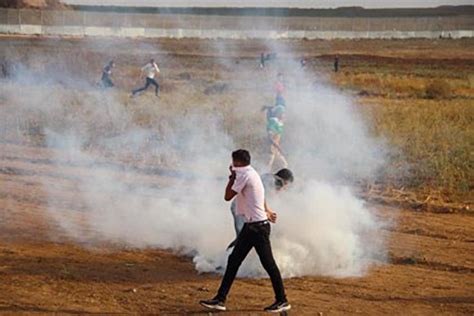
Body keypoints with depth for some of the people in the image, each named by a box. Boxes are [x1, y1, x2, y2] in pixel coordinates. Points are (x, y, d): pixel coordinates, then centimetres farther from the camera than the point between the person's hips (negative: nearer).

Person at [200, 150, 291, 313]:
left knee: (268, 263, -4)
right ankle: (220, 299, 10)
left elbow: (227, 196, -12)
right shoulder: (251, 174, 14)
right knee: (233, 260, 8)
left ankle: (282, 301, 4)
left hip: (257, 226, -10)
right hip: (251, 226, 10)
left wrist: (232, 177, -2)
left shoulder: (245, 175, -15)